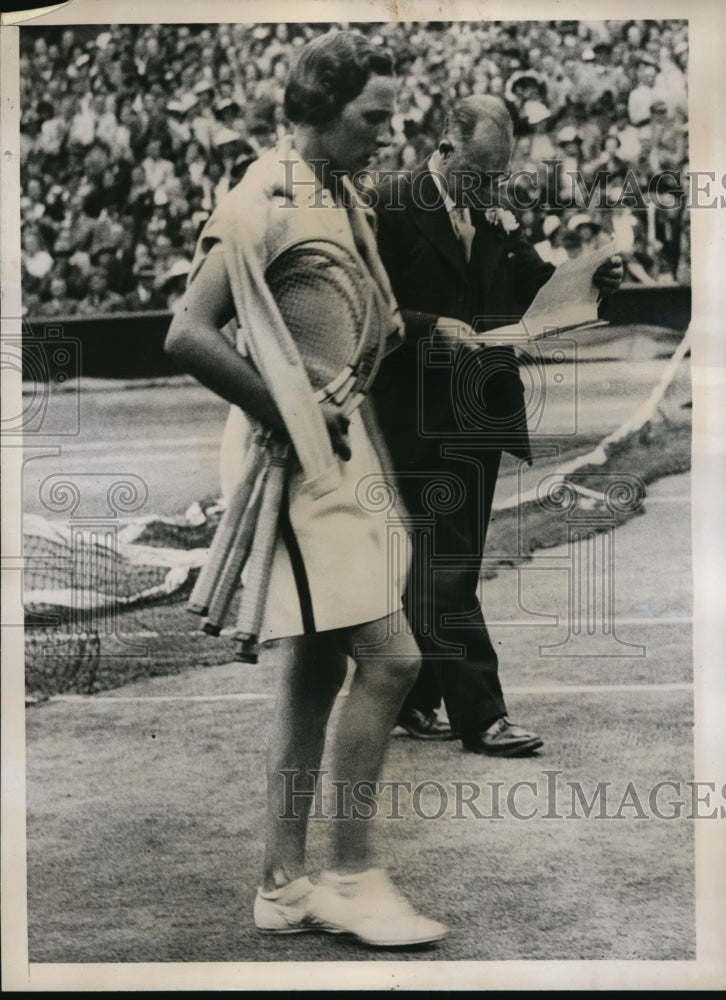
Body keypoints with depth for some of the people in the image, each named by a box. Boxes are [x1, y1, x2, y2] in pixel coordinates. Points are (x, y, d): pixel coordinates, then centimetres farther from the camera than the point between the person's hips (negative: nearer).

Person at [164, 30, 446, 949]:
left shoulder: (342, 200, 16)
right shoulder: (265, 201, -14)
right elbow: (189, 336, -23)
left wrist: (408, 326, 10)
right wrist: (293, 415, -18)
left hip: (336, 458, 10)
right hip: (299, 463, -10)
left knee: (317, 672, 10)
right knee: (387, 658, -12)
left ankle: (283, 887, 18)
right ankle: (353, 878, 0)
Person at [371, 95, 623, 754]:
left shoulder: (494, 218, 13)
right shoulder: (392, 205, -8)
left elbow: (535, 284, 9)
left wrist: (591, 278, -8)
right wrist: (433, 327, -21)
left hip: (479, 418, 7)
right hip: (420, 420, -7)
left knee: (453, 565, 12)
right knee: (444, 565, -4)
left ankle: (416, 699, 24)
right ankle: (479, 714, 0)